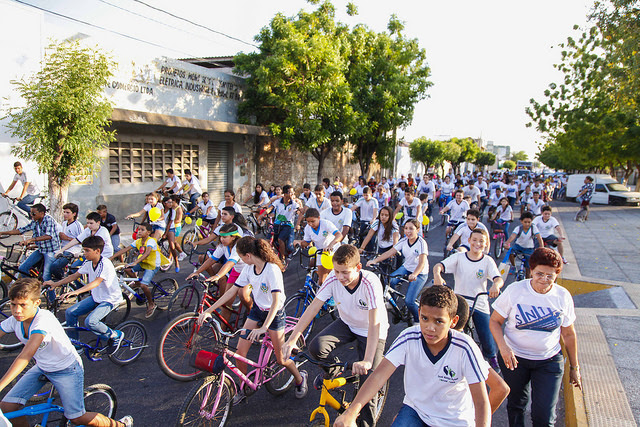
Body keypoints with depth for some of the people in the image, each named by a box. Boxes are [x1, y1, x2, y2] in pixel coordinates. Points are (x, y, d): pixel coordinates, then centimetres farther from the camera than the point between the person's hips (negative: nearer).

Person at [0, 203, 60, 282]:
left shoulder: (49, 219, -17)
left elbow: (49, 236, -31)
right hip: (40, 250, 8)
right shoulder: (34, 222, 6)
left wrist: (31, 240, -41)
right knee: (22, 268, 2)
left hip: (51, 250, -8)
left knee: (46, 277, -14)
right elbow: (20, 230, 11)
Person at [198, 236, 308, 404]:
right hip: (257, 310, 6)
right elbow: (232, 291, -2)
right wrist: (208, 310, -6)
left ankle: (300, 378, 34)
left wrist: (264, 327, -44)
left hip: (275, 314, -6)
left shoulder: (272, 269, -28)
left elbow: (276, 301, -35)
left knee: (281, 359, 3)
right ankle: (243, 389, 21)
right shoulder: (249, 268, -7)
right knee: (240, 352, -2)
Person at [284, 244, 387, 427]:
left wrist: (367, 361, -46)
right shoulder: (333, 279, -22)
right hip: (347, 324, 3)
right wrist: (292, 339, -28)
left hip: (372, 331, -3)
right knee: (316, 347, -23)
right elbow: (313, 308, -20)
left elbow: (375, 324, -38)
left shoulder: (370, 282, -33)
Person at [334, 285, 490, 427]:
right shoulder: (409, 338, -18)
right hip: (415, 410, 1)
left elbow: (482, 402, -20)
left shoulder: (465, 348, -22)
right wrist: (351, 412, -38)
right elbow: (379, 374, -26)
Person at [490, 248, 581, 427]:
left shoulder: (563, 297, -4)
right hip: (514, 358, 0)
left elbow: (569, 334, 6)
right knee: (516, 406, 16)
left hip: (549, 362, 1)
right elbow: (494, 321, -5)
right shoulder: (514, 290, -11)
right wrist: (503, 347, -21)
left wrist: (574, 367, 12)